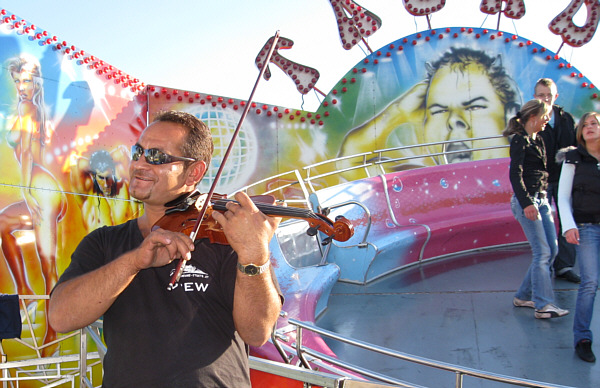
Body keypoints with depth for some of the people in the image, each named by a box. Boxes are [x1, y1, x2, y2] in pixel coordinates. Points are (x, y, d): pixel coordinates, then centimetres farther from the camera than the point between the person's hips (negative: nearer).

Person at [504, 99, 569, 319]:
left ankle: (524, 296, 16)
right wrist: (526, 203, -24)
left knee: (551, 250, 7)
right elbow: (515, 174, -16)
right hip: (527, 201, -9)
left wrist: (547, 203, 19)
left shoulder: (538, 140, 17)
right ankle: (543, 305, -9)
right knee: (542, 252, -11)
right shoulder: (520, 140, -9)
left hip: (541, 199, 9)